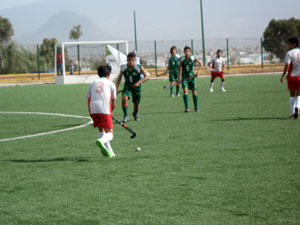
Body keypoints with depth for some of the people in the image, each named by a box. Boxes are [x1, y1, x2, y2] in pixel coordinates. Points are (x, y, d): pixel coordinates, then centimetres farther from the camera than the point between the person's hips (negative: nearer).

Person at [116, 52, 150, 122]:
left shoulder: (139, 68, -19)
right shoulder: (123, 68, -12)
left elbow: (147, 76, -24)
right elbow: (119, 78, 1)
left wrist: (139, 82, -38)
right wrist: (116, 88, -8)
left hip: (136, 87, 0)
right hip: (127, 87, 0)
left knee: (136, 104, 11)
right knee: (124, 98, -29)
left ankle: (135, 114, 46)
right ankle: (126, 116, -19)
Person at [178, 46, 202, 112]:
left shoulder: (193, 58, -8)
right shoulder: (182, 59, -8)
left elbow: (200, 63, 3)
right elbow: (180, 68, -2)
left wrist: (199, 71, -10)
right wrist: (179, 78, -5)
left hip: (191, 76, 1)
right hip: (184, 77, -1)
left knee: (194, 91, 4)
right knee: (185, 91, -16)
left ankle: (196, 107, 19)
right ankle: (187, 108, -16)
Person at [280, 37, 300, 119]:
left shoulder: (289, 53, -8)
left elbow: (287, 65, -16)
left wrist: (283, 76, -13)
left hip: (291, 76, -2)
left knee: (292, 94, 10)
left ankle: (292, 112, 7)